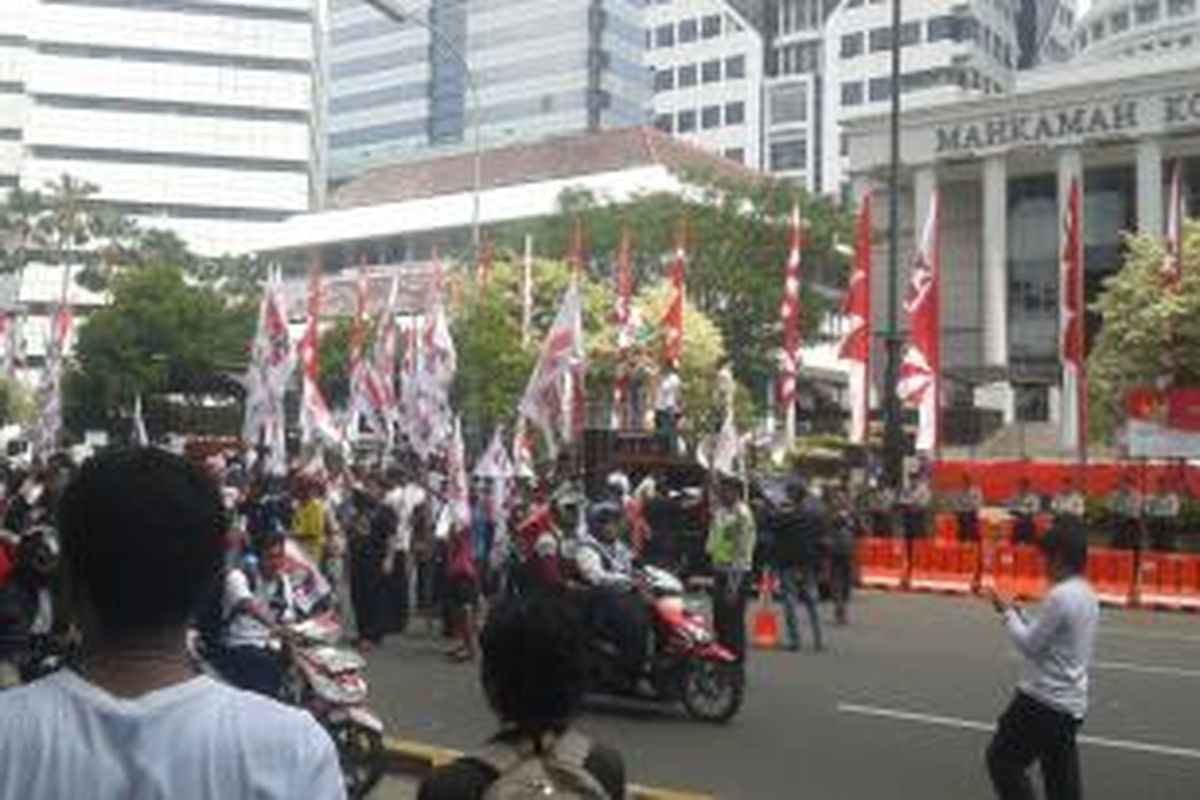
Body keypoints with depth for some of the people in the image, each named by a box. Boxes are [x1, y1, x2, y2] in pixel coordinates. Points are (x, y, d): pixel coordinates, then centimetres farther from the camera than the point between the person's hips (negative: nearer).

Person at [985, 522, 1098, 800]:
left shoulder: (1060, 596, -20)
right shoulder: (1087, 594, 10)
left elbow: (1029, 645, -16)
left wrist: (1008, 614, -4)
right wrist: (1017, 612, 11)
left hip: (1043, 700, -9)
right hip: (1071, 703, 9)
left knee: (1002, 759, 4)